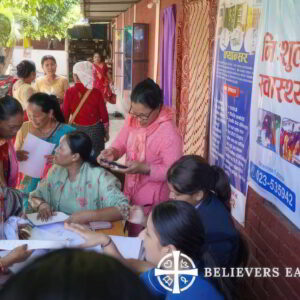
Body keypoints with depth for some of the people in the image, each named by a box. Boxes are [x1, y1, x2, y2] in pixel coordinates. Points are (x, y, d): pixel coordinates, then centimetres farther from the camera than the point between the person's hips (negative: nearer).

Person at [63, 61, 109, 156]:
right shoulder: (96, 92, -10)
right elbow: (104, 115, -5)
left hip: (76, 130, 1)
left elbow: (65, 114, -6)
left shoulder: (70, 92, -11)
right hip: (95, 130, 0)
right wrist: (106, 132, 8)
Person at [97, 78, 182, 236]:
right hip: (131, 192, 7)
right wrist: (112, 152, -17)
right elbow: (121, 144, 6)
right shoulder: (132, 120, -5)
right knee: (131, 236, 23)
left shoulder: (169, 133, -26)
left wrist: (143, 168, -33)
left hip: (153, 200, -7)